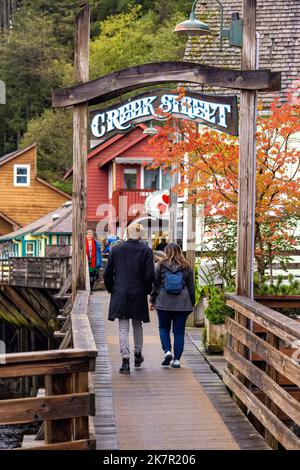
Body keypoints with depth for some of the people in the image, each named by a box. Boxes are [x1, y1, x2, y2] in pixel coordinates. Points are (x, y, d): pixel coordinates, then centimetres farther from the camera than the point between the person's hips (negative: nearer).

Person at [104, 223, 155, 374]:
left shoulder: (116, 249, 0)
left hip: (120, 294, 0)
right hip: (138, 294, 0)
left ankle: (125, 360, -7)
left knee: (123, 327, 1)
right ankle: (138, 355, 30)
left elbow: (108, 273, 2)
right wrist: (147, 290, 8)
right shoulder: (146, 250, -5)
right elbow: (150, 275, -8)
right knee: (137, 325, 19)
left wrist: (111, 289, 14)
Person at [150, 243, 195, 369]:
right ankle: (176, 359, 5)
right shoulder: (186, 267, 4)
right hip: (182, 304, 1)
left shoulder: (160, 265, 0)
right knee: (179, 331, 6)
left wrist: (153, 301, 12)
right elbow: (191, 287, 8)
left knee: (163, 328, 15)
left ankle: (167, 351, -3)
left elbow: (155, 284, 4)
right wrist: (191, 304, 16)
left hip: (164, 302, -1)